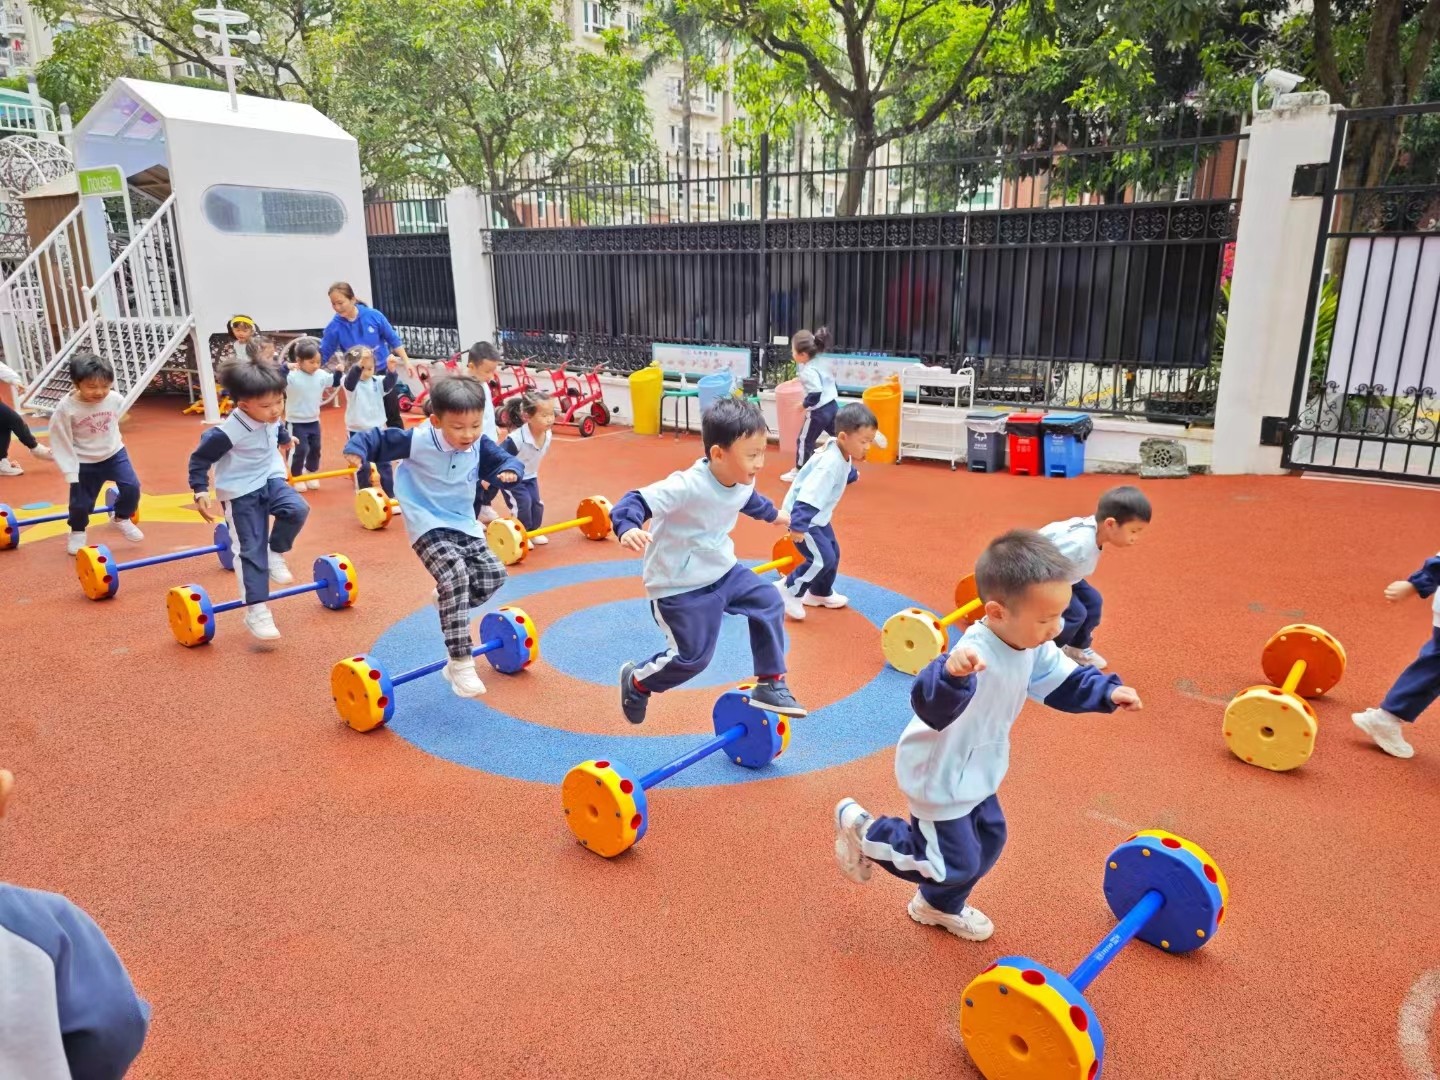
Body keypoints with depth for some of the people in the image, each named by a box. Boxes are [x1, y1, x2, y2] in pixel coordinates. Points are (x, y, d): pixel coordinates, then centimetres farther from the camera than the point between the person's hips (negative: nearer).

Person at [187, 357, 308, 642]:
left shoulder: (271, 418, -8)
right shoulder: (227, 432, -28)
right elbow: (199, 459, -16)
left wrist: (285, 438, 42)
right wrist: (200, 492, -22)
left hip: (270, 478, 5)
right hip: (241, 493, -5)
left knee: (297, 509, -25)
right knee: (252, 549, -4)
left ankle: (276, 554, 2)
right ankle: (256, 611, 4)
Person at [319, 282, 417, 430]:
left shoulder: (373, 316, -14)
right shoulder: (334, 327, -12)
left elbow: (394, 340, -3)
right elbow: (323, 355, -7)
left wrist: (406, 362, -3)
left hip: (384, 372, 0)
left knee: (393, 417, 11)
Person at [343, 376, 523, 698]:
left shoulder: (480, 446, -5)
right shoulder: (417, 440, -17)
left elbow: (503, 460, 3)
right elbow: (378, 439, -11)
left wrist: (510, 470, -21)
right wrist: (356, 450, -30)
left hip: (464, 525, 6)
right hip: (429, 526, -6)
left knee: (492, 575, -1)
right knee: (455, 575, -25)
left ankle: (448, 601, 30)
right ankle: (460, 663, -22)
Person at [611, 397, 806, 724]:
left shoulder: (743, 482, -3)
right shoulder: (687, 486, -31)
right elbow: (638, 500, -34)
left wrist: (773, 515, 42)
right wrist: (628, 528, -56)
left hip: (722, 572, 8)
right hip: (681, 587, -8)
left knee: (769, 602, 2)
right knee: (693, 656, -3)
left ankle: (770, 684, 15)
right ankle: (636, 681, 27)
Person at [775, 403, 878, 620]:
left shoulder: (842, 455, -2)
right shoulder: (830, 463, -32)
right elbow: (808, 496, -36)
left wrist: (851, 474, 31)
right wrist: (798, 525, -38)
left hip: (817, 515, 10)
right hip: (802, 515, -10)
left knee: (833, 553, 18)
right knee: (822, 559, -12)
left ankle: (820, 593, 37)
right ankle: (788, 590, 4)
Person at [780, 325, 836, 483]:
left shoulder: (808, 371, -23)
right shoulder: (821, 362, 5)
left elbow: (815, 394, -30)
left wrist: (804, 405, -15)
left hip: (818, 411, -9)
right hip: (832, 406, 9)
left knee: (805, 440, 7)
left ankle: (799, 471, 18)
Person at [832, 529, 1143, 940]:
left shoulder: (1033, 648, -9)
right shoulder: (975, 657, -39)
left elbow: (1063, 682, 9)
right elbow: (931, 708, -54)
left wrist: (1107, 691, -5)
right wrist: (951, 673, -73)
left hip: (975, 772, 9)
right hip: (940, 777, -9)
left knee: (989, 839, 22)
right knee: (956, 862, 2)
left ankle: (939, 905, 47)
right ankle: (860, 827, 18)